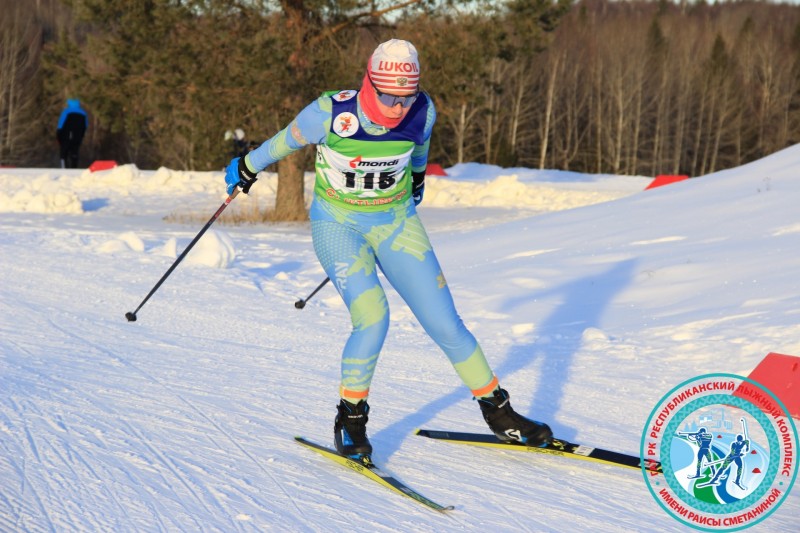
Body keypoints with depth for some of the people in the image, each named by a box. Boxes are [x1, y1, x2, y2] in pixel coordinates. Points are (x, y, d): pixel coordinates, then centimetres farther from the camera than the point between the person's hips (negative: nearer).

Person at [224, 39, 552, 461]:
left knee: (445, 325, -2)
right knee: (373, 319, -24)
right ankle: (350, 418, -3)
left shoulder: (422, 112, -15)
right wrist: (246, 169, 12)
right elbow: (285, 141, -5)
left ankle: (498, 412, 15)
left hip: (397, 222, 3)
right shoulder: (331, 113, -24)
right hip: (338, 224, -3)